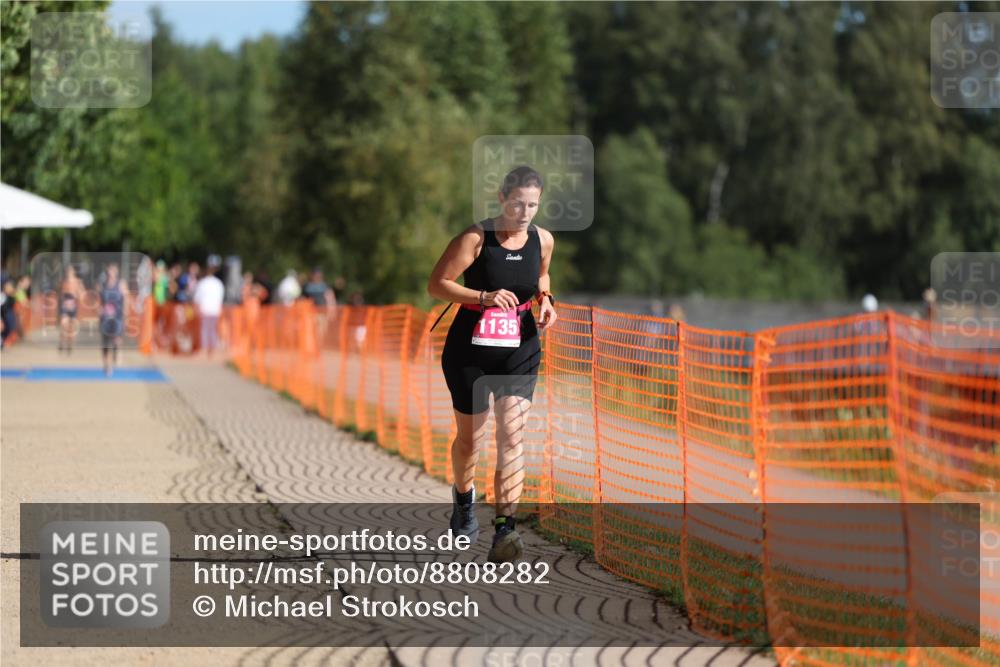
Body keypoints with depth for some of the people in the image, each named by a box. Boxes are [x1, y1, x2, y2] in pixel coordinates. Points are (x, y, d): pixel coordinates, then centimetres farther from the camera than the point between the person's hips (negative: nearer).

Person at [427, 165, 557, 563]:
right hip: (471, 348, -2)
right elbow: (436, 284, -13)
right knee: (469, 437, 12)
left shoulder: (543, 241, 0)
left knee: (512, 436, -13)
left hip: (520, 351, 2)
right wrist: (484, 297, -25)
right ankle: (463, 500, 44)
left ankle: (504, 530, -18)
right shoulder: (475, 239, -14)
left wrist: (545, 299, 0)